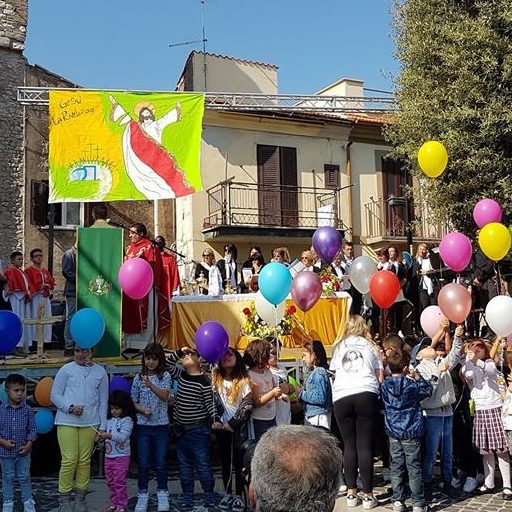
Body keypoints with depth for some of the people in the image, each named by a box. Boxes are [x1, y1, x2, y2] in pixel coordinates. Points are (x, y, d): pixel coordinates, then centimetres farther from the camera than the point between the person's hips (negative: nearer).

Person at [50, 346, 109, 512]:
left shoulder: (100, 372, 8)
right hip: (67, 422, -2)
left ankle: (80, 499, 16)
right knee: (69, 460, -5)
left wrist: (103, 425, 7)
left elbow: (103, 400, 11)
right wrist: (70, 407, -14)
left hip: (90, 423, 2)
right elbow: (55, 395, 1)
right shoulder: (66, 369, 2)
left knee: (85, 461, 4)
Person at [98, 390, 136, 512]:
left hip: (121, 456, -7)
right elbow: (107, 435, 18)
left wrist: (109, 435, -30)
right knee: (110, 482, 13)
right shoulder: (109, 420, 11)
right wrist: (102, 437, -3)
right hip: (108, 456, 7)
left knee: (119, 482, -3)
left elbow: (122, 437, -20)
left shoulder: (127, 420, -11)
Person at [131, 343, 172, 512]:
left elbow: (165, 396, -19)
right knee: (144, 463, 5)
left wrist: (151, 385, -34)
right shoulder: (138, 378, 3)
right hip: (143, 426, 1)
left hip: (161, 425, -1)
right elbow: (133, 402, 6)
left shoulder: (165, 376, -3)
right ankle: (143, 495, 17)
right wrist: (142, 410, -14)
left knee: (161, 462, 5)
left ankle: (162, 494, 18)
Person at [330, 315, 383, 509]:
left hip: (341, 397, 1)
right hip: (366, 395, -1)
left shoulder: (339, 346, 20)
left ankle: (351, 493, 10)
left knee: (349, 445, 7)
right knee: (365, 446, 0)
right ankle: (368, 495, 3)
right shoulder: (371, 346, 16)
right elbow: (380, 377, 13)